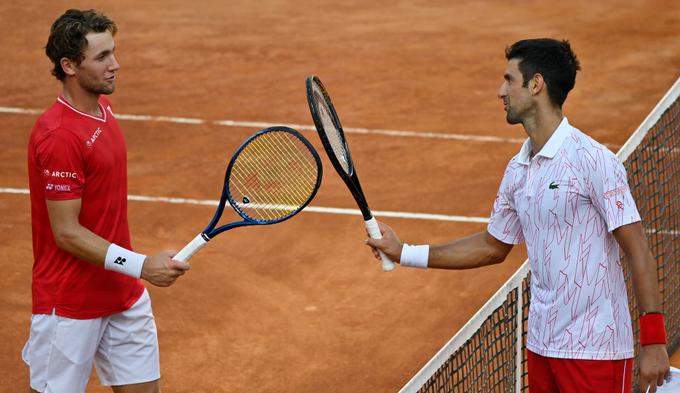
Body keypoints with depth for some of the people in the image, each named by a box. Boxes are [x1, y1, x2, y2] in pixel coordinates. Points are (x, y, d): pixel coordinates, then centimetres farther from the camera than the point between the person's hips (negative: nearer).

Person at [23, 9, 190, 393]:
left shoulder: (103, 108, 5)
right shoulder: (58, 136, -24)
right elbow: (67, 233, -22)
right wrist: (141, 265, -26)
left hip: (125, 296, 8)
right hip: (69, 306, -8)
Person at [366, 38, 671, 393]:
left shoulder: (593, 161, -14)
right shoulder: (517, 171, 10)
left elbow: (638, 251, -15)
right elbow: (493, 246, 23)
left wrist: (653, 340, -19)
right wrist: (404, 253, 21)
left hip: (594, 350, -7)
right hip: (541, 346, 7)